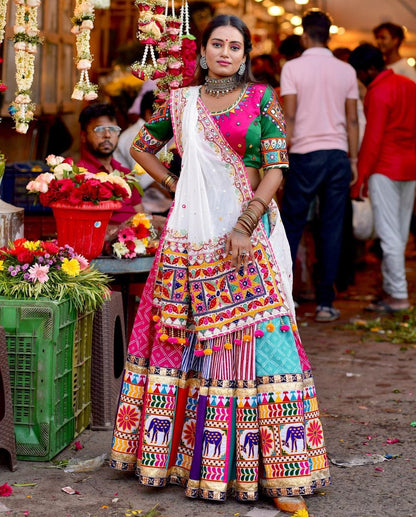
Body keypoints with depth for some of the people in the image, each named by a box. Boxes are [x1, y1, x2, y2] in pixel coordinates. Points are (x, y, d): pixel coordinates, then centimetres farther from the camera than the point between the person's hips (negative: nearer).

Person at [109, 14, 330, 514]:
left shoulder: (261, 98, 3)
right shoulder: (180, 101, 11)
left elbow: (275, 167, -4)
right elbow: (142, 146, 25)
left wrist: (245, 226, -15)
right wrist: (173, 184, 10)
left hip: (249, 233, -3)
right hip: (191, 232, 3)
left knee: (259, 333, -9)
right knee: (184, 335, 5)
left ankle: (280, 476, -6)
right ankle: (172, 446, 20)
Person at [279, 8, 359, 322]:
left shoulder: (293, 68, -3)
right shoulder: (346, 71, 6)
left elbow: (289, 117, -7)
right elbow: (352, 120, 6)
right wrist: (353, 159, 13)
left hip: (305, 154, -2)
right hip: (338, 154, 2)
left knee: (292, 226, 7)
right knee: (332, 229, 4)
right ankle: (325, 302, 4)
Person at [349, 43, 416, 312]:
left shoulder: (378, 93, -13)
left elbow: (373, 138, -16)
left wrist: (362, 176, -12)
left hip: (385, 168, -8)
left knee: (389, 234, -5)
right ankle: (391, 288, 15)